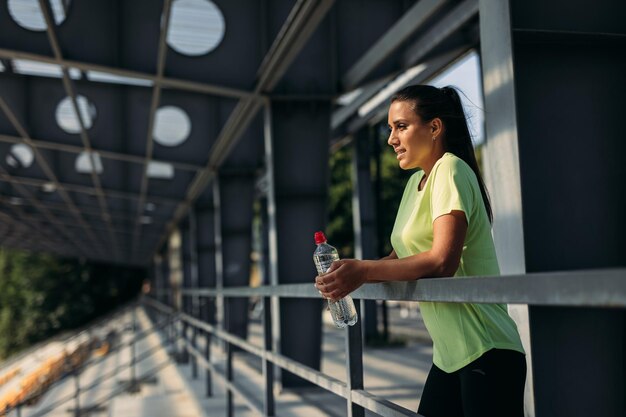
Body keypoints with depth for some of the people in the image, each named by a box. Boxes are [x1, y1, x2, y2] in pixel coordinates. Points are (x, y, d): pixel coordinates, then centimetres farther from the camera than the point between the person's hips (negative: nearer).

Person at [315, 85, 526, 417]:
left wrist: (364, 271, -22)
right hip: (449, 353, 9)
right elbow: (405, 254, 16)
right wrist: (351, 273, 1)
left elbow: (442, 261, -23)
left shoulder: (449, 169, -12)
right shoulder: (416, 181, 15)